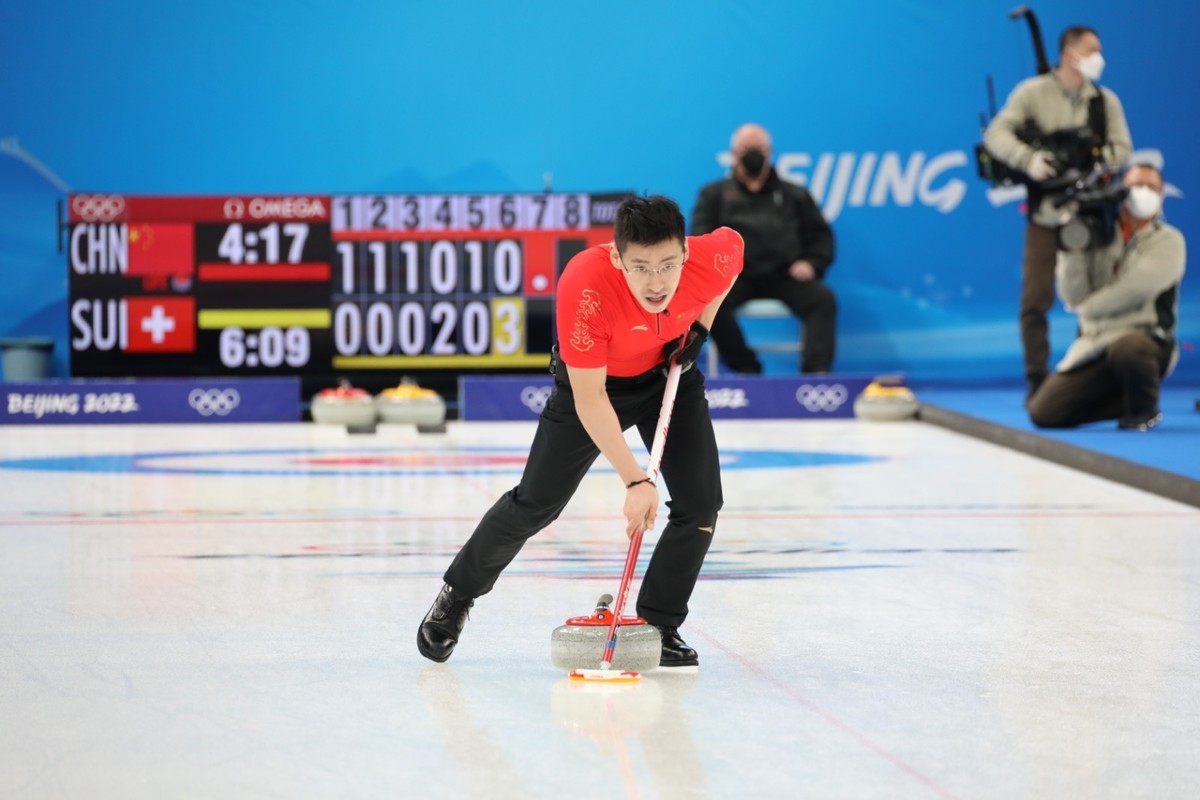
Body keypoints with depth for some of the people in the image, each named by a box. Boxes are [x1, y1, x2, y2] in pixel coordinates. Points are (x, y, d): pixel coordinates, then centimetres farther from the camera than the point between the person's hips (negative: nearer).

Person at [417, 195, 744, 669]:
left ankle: (657, 628, 7)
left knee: (701, 505, -10)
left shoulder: (713, 260, -33)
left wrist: (700, 328, -10)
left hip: (670, 372, 3)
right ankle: (456, 597, 27)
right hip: (594, 379, -3)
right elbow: (589, 399, -36)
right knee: (535, 504, 3)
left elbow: (732, 245, -3)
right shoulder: (584, 286, -42)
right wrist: (635, 481, -39)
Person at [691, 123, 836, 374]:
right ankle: (747, 370, -24)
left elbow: (820, 236, 19)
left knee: (823, 299, -29)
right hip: (737, 276, -1)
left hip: (784, 276, 1)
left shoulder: (794, 195, 24)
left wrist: (811, 263, -3)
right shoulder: (715, 194, 22)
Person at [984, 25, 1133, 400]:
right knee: (1035, 299, -5)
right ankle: (1037, 380, 4)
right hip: (1045, 213, -2)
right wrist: (1027, 159, -22)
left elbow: (1122, 148, 4)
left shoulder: (1106, 101, 9)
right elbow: (996, 134, -5)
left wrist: (1098, 159, -18)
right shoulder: (1033, 93, 0)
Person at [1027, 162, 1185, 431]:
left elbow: (1136, 289, -14)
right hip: (1094, 345, 5)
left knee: (1124, 350, -43)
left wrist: (1089, 307, -3)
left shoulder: (1168, 241, 1)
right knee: (1043, 413, -9)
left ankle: (1144, 409, -9)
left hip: (1144, 338, -5)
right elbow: (1073, 297, 0)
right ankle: (1128, 402, 11)